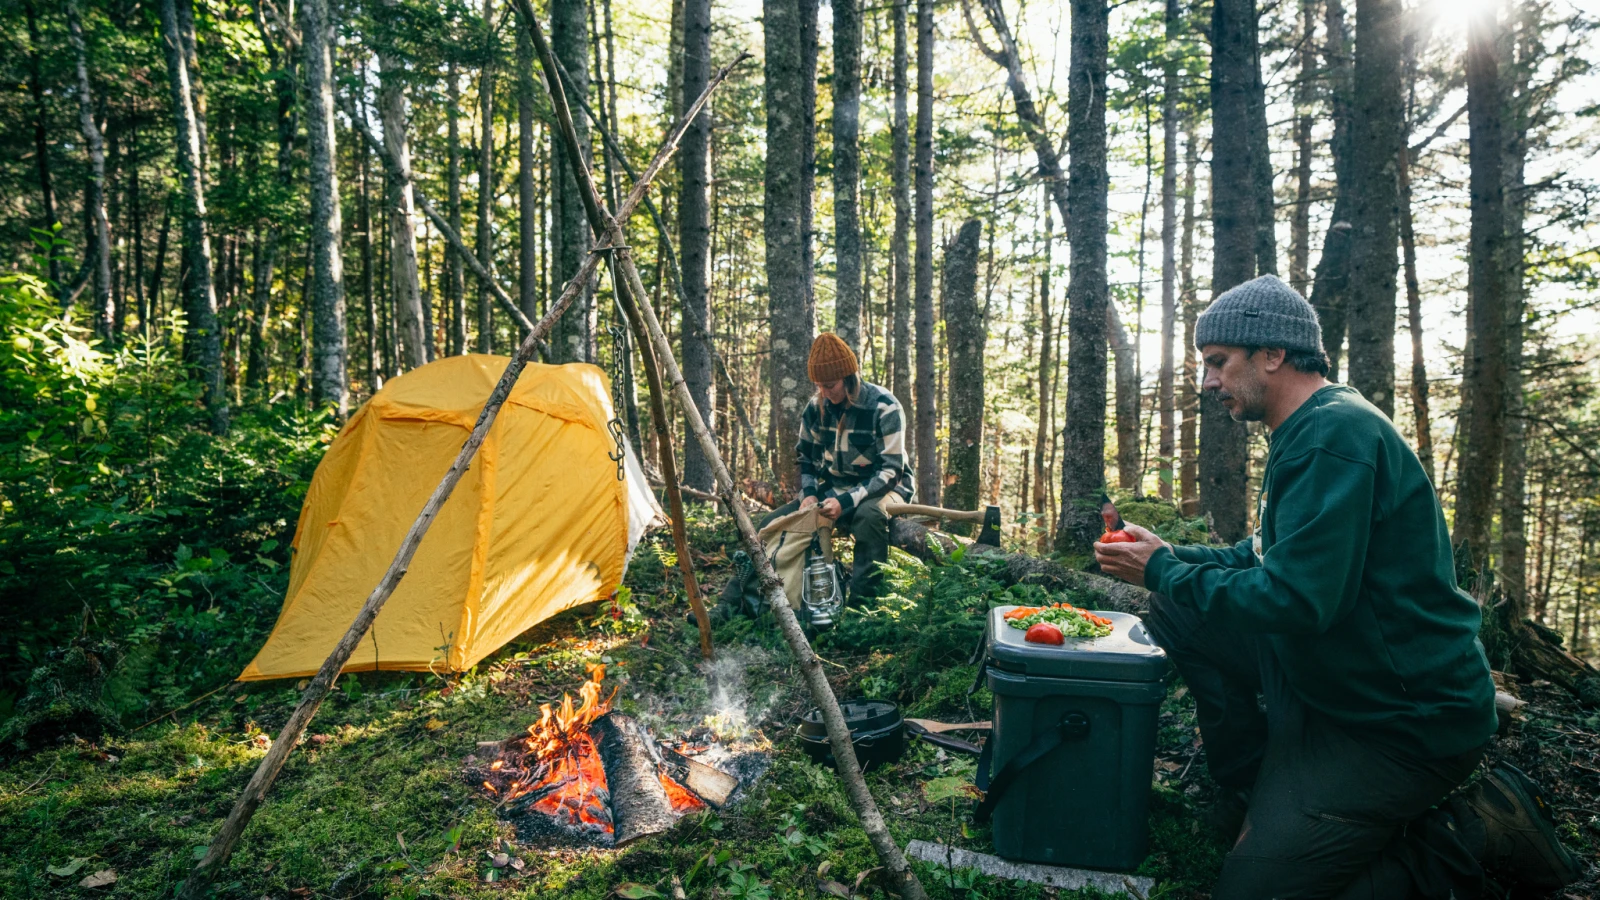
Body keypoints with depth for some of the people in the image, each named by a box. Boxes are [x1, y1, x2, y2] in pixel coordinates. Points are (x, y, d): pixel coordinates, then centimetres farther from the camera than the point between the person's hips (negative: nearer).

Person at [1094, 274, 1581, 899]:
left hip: (1402, 720, -10)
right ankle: (1260, 783, 12)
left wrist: (1163, 573, -17)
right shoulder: (1311, 430, 10)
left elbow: (1295, 600, -30)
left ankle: (1476, 832, 3)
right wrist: (1170, 557, 3)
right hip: (1325, 680, 10)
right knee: (1177, 609, 3)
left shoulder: (1334, 435, -24)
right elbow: (1264, 560, 17)